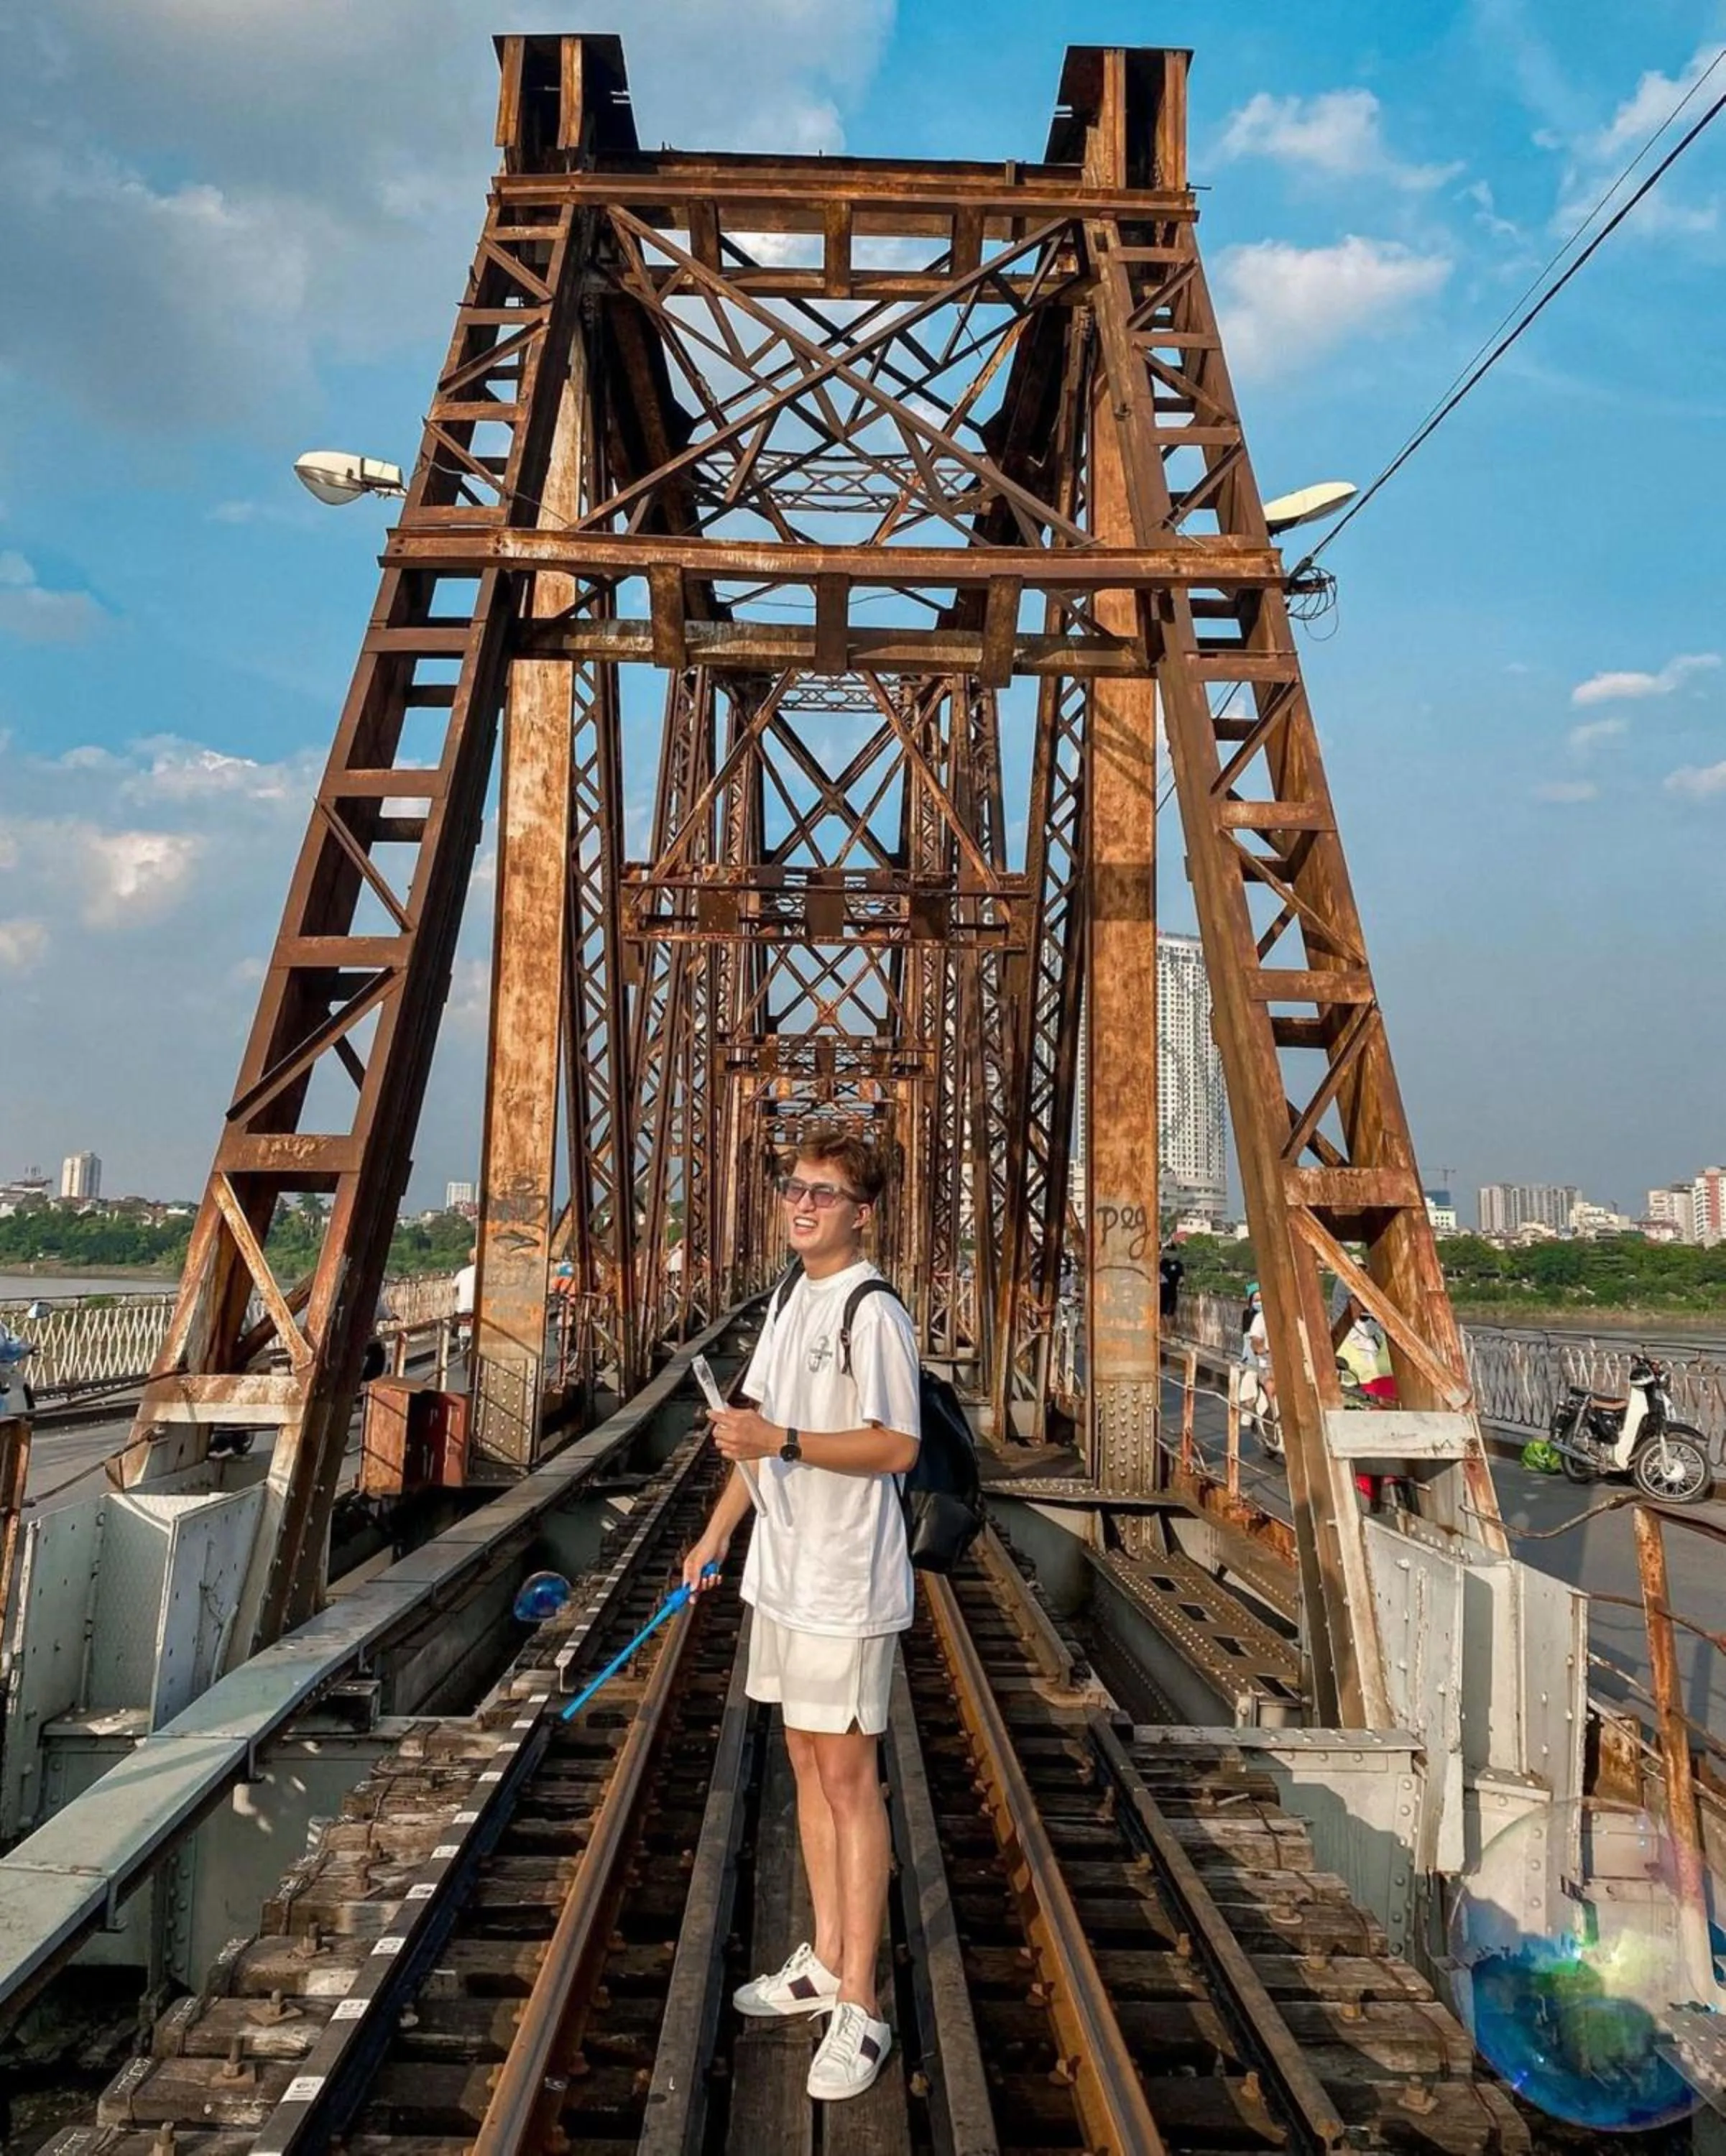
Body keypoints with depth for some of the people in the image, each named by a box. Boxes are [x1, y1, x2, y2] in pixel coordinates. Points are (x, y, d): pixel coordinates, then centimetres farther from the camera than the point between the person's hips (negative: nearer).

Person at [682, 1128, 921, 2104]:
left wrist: (783, 1440, -28)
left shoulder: (873, 1312, -16)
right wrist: (716, 1535, 20)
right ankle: (824, 1960, 31)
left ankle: (859, 2007, 11)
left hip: (845, 1583, -8)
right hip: (782, 1574, 8)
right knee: (808, 1763, 17)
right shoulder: (789, 1303, 11)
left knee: (849, 1776, 0)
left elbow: (898, 1447, -20)